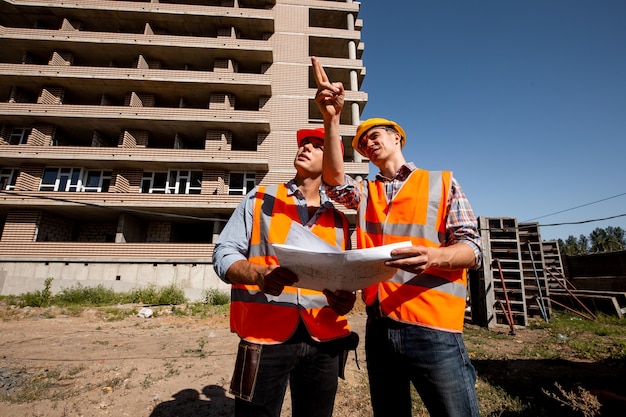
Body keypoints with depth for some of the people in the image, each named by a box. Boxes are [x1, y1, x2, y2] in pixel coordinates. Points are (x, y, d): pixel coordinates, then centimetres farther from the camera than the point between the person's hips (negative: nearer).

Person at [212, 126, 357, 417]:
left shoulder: (338, 218, 10)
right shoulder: (260, 199, 3)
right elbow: (224, 254, -3)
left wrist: (345, 298, -8)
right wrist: (259, 275, -23)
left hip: (324, 341, 3)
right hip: (265, 338, -2)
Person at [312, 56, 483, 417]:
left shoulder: (442, 182, 5)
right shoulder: (365, 192, 14)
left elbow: (472, 249, -2)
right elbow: (334, 180, -7)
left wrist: (433, 255, -25)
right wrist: (332, 119, -17)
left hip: (432, 328, -3)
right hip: (379, 328, 4)